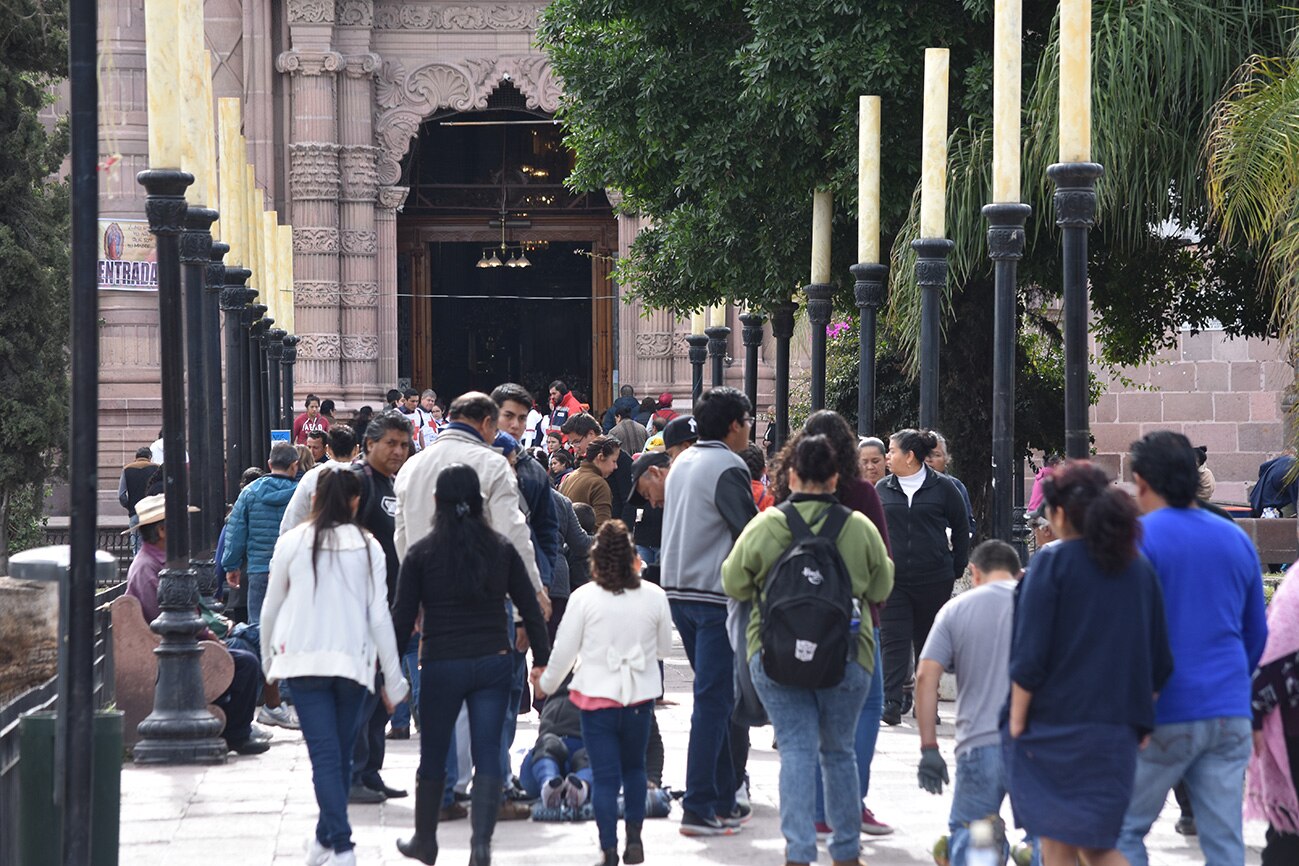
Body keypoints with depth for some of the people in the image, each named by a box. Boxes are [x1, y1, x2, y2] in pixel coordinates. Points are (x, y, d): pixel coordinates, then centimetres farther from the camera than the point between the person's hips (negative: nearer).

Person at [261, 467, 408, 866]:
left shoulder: (292, 542, 0)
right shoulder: (367, 546, -1)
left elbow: (270, 609, 7)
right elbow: (380, 617, -1)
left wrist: (269, 658, 23)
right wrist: (393, 678, 5)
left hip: (304, 659, -1)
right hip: (353, 661, 1)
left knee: (325, 755, -5)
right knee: (342, 754, 14)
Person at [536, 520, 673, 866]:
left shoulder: (583, 598, -8)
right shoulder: (654, 596, -2)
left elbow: (564, 651, -2)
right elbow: (664, 648, 9)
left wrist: (546, 682, 15)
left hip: (597, 697, -2)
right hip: (640, 696, 2)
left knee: (605, 775, 0)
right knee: (634, 767, 21)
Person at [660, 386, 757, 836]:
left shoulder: (682, 463, 14)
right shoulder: (728, 468, -14)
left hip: (678, 591, 9)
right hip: (716, 596, -9)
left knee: (714, 696, 16)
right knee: (713, 700, -7)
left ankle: (723, 799, 19)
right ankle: (699, 808, -8)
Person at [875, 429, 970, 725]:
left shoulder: (943, 487, 0)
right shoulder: (882, 489, 8)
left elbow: (961, 528, 8)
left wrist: (956, 568, 6)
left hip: (934, 579, -1)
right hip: (892, 580, 1)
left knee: (929, 642, 8)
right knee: (893, 641, -8)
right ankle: (891, 703, -12)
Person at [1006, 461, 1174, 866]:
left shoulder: (1054, 562, -8)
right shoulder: (1140, 568, 8)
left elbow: (1029, 656, -12)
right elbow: (1160, 662, 10)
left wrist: (1016, 724, -4)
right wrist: (1140, 719, 18)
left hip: (1056, 725, -5)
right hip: (1116, 733, 5)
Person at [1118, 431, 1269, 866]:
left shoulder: (1137, 538, -7)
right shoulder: (1236, 539, 10)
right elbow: (1257, 633, 17)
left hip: (1163, 715, -5)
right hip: (1230, 714, 5)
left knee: (1124, 831, 6)